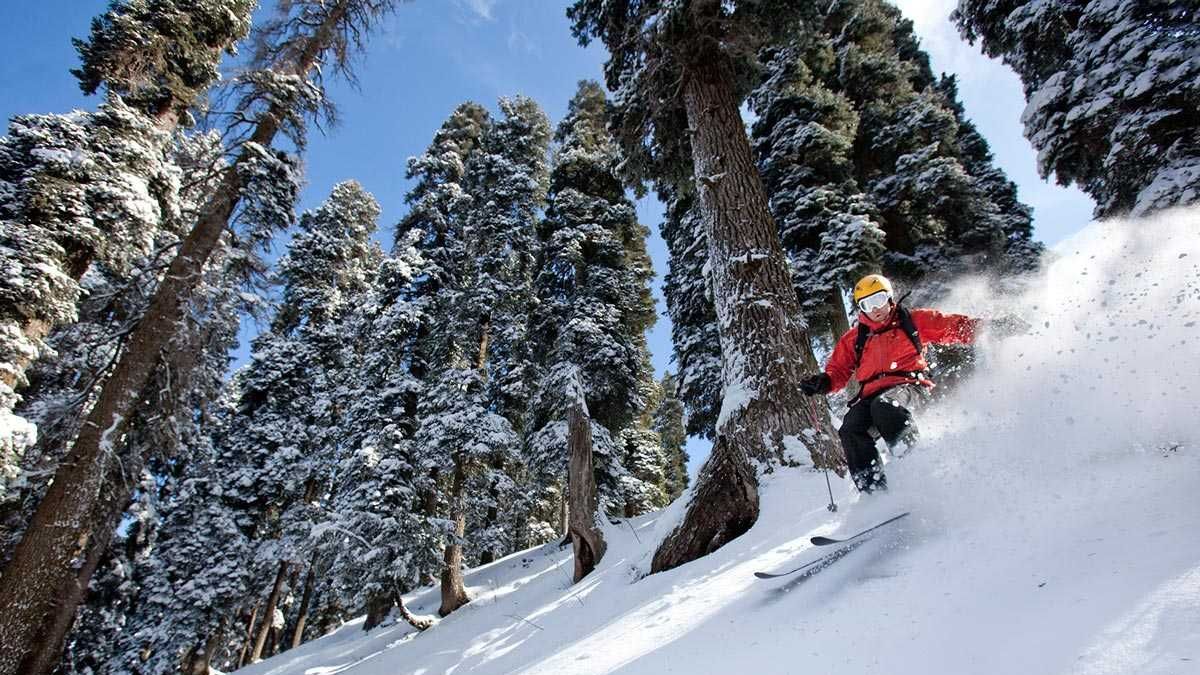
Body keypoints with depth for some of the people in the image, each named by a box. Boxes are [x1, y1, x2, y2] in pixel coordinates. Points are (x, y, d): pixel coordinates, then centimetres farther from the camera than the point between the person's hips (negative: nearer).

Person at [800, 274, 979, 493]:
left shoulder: (913, 321, 14)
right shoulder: (854, 339, 19)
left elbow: (954, 327, 11)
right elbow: (839, 370, 20)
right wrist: (822, 382, -1)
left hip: (909, 386, -3)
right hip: (871, 394, 4)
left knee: (884, 405, -37)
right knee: (850, 429, -24)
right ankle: (873, 489, -25)